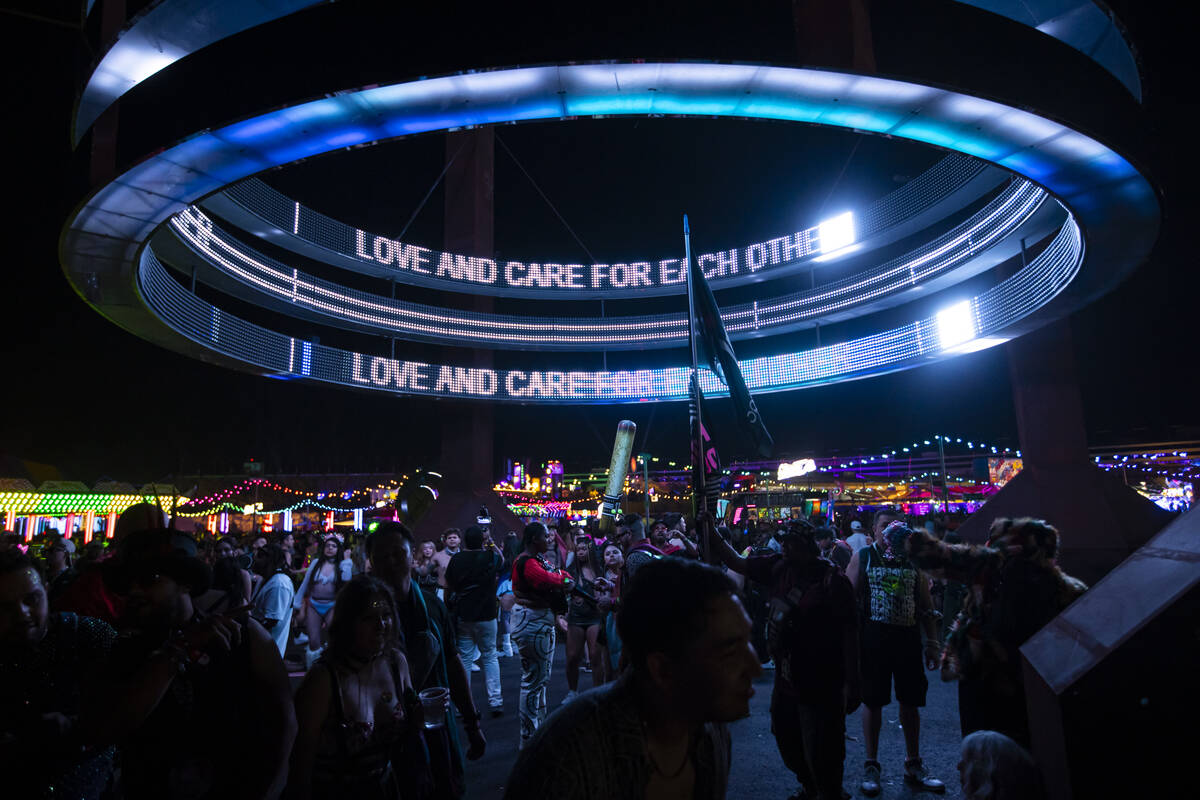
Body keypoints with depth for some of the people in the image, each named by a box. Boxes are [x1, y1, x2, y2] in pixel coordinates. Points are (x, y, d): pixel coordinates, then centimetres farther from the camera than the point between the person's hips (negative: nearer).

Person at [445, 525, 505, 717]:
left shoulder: (456, 559, -3)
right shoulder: (491, 557, -8)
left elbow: (449, 586, 6)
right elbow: (502, 560, 15)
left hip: (462, 616, 1)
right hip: (486, 615, -1)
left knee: (464, 659, 9)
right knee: (490, 657, 11)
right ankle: (495, 701, 8)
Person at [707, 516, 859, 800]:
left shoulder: (833, 581, -19)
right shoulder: (778, 567, -2)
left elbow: (849, 633, -18)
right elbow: (736, 562, 6)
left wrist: (851, 684, -18)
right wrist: (711, 534, -4)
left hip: (821, 684, -7)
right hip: (785, 678, 7)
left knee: (821, 755, 4)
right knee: (787, 743, 24)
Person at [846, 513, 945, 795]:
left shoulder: (913, 558, 7)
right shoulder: (862, 557, 0)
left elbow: (926, 605, 10)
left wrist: (932, 642, 5)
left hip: (908, 637, 3)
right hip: (874, 637, -2)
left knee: (911, 701, 11)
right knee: (872, 701, 5)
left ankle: (913, 765, 27)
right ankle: (871, 765, 18)